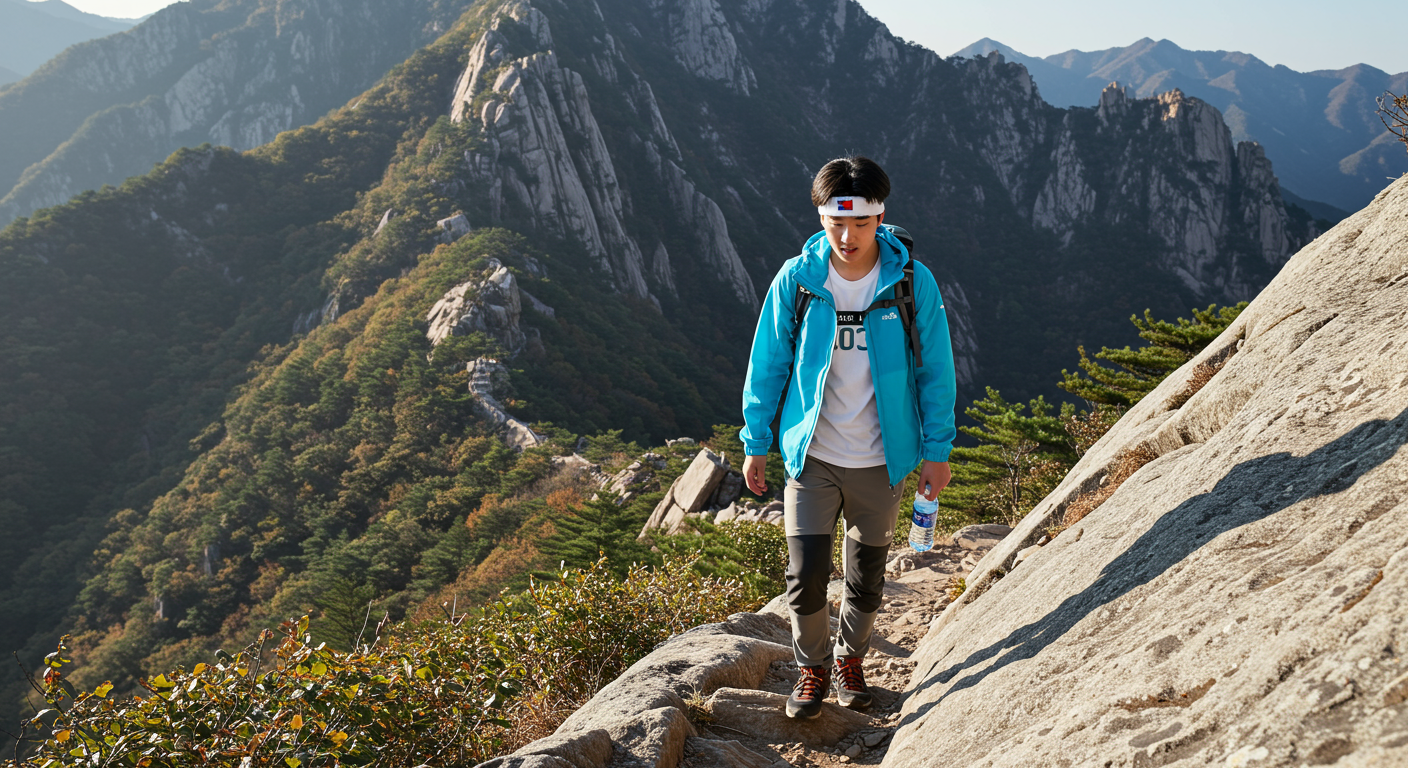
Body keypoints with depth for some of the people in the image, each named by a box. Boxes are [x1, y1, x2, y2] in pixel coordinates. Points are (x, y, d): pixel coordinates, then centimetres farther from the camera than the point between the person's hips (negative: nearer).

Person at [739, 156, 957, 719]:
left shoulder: (912, 282, -9)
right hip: (811, 456, 0)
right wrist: (756, 442, 4)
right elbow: (768, 364, 2)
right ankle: (812, 667, 22)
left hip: (881, 460, 0)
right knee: (805, 575, -3)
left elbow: (935, 370, 0)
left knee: (867, 577, 13)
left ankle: (850, 659, 38)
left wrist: (937, 449, 0)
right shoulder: (796, 279, -8)